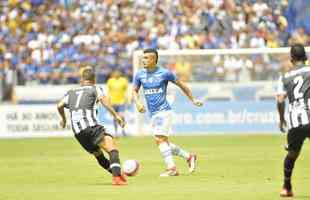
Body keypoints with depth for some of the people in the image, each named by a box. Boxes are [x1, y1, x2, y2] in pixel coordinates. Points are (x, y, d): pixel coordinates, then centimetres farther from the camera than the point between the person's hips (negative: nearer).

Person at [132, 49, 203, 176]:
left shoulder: (164, 73, -8)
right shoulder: (140, 75, 5)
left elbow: (181, 85, 3)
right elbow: (135, 91, 16)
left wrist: (193, 100, 7)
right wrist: (138, 103, -5)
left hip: (163, 111, -6)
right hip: (153, 114, 6)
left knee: (160, 139, -19)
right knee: (163, 142, 8)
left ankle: (171, 168, -18)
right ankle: (189, 157, 23)